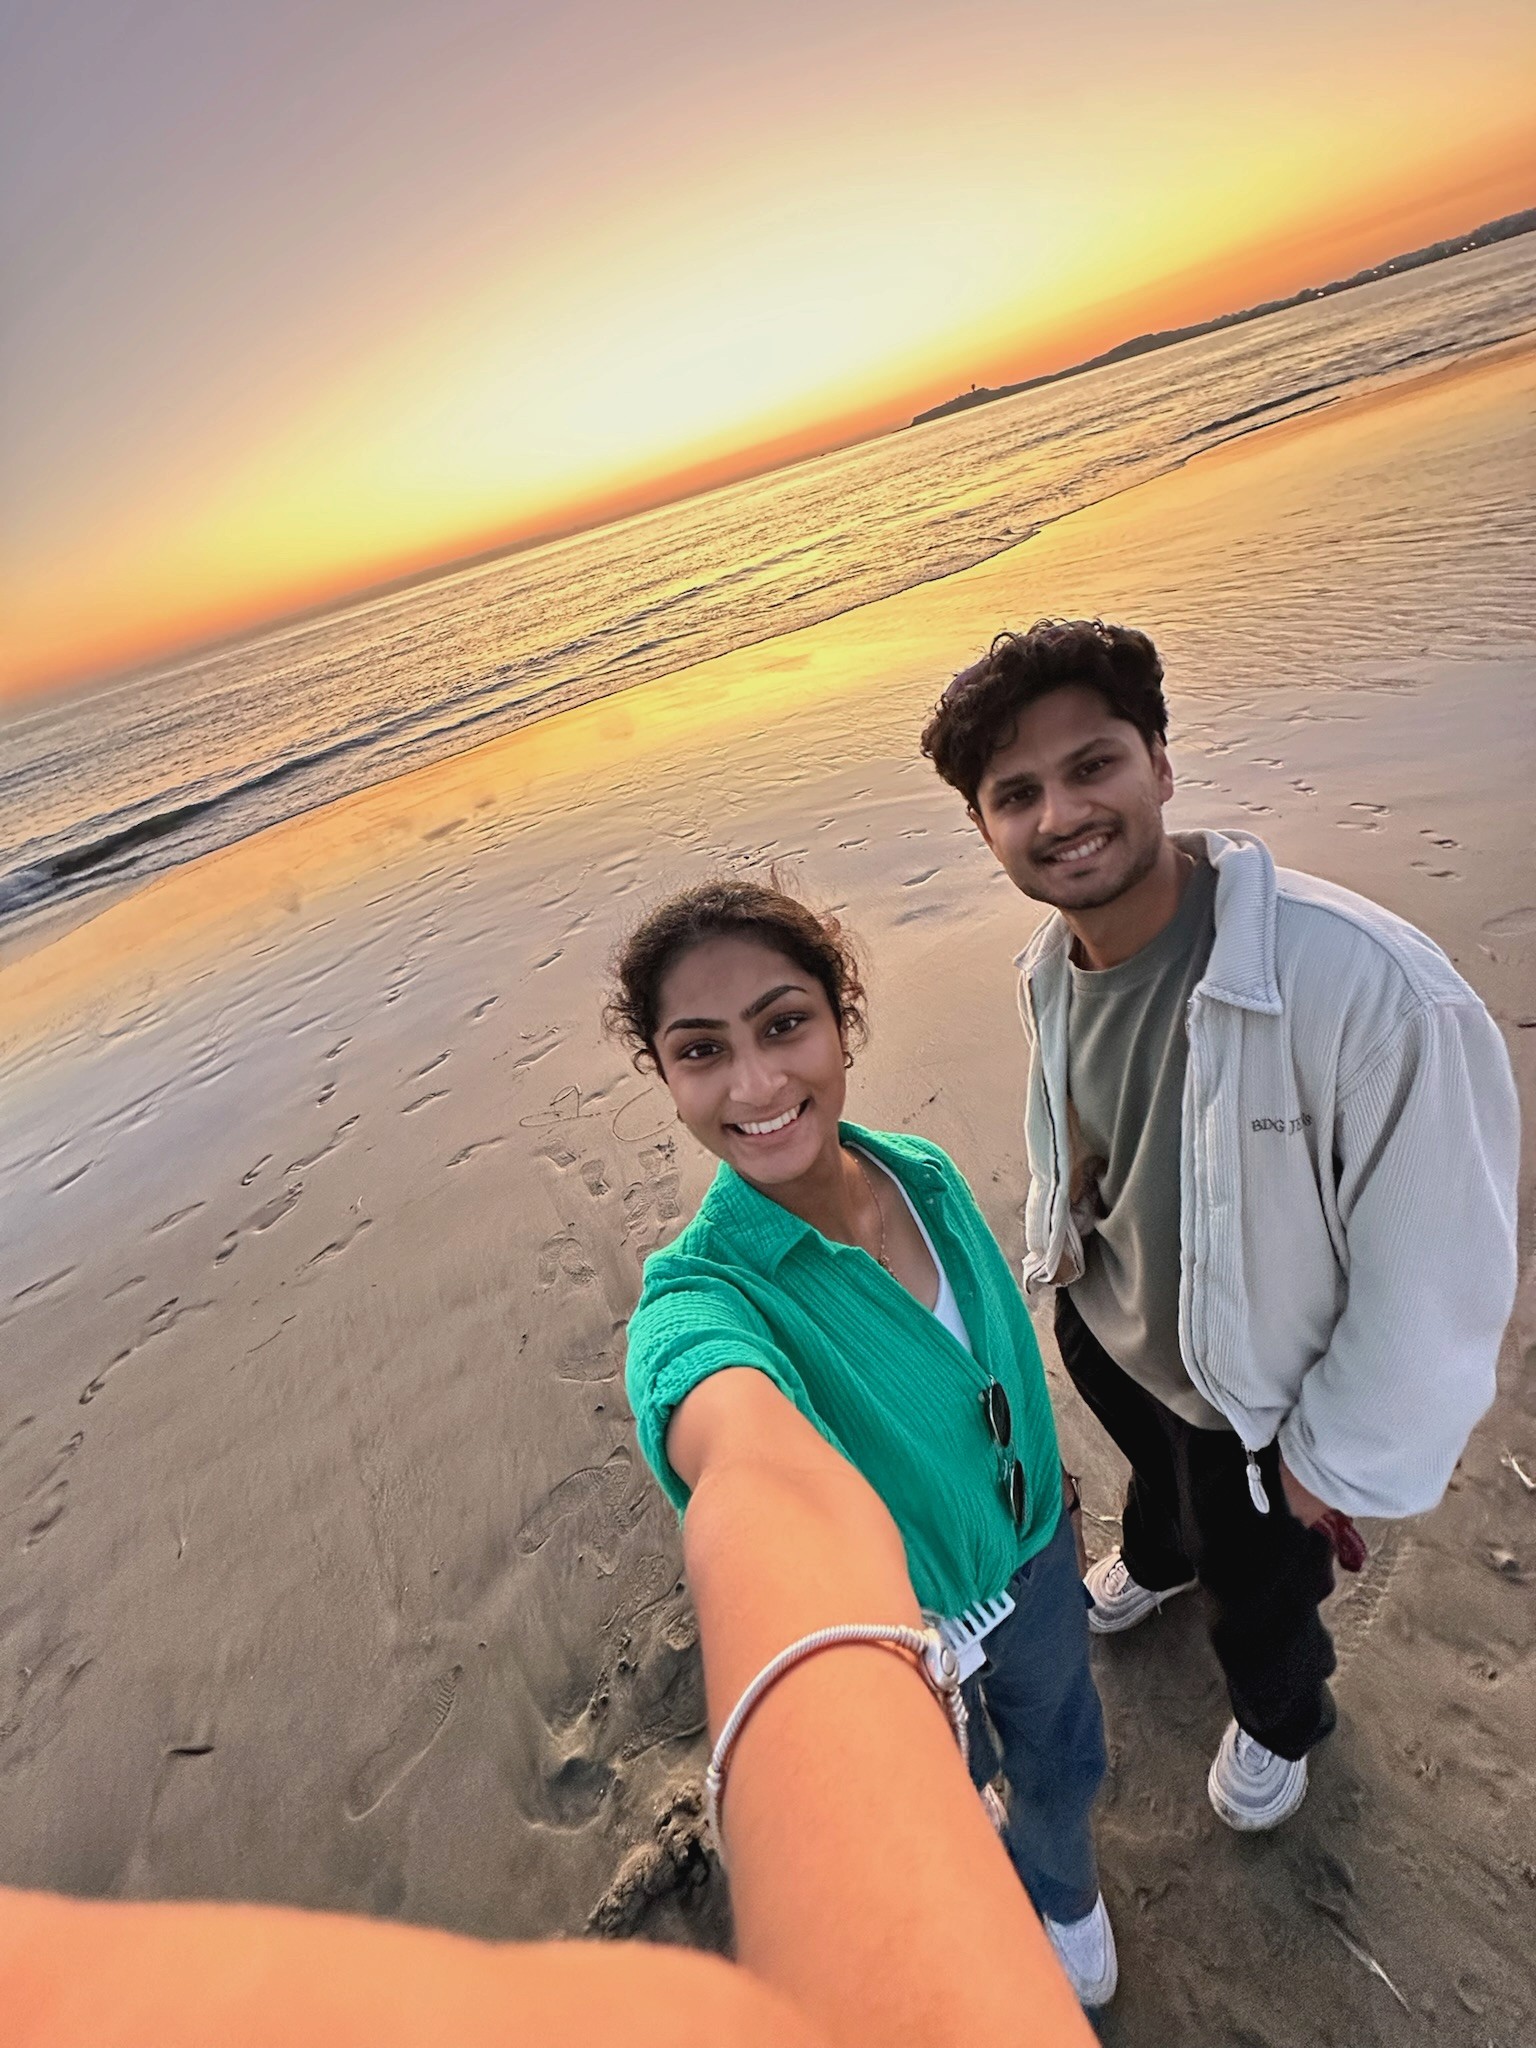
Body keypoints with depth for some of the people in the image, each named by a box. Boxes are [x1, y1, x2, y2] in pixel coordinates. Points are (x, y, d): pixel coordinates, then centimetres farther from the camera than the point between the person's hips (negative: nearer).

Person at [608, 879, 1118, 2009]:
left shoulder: (927, 1172, -18)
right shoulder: (704, 1291, -35)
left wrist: (1048, 1501, 13)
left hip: (1036, 1564, 4)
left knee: (1063, 1763, 31)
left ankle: (1067, 1889, 68)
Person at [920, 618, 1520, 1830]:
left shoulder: (1370, 988, -39)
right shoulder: (1052, 968, -16)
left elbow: (1440, 1279, -28)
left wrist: (1341, 1461, -16)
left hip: (1257, 1397, -4)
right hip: (1104, 1329, 5)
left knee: (1257, 1592, 25)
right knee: (1158, 1477, 36)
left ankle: (1283, 1723, 62)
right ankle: (1157, 1559, 73)